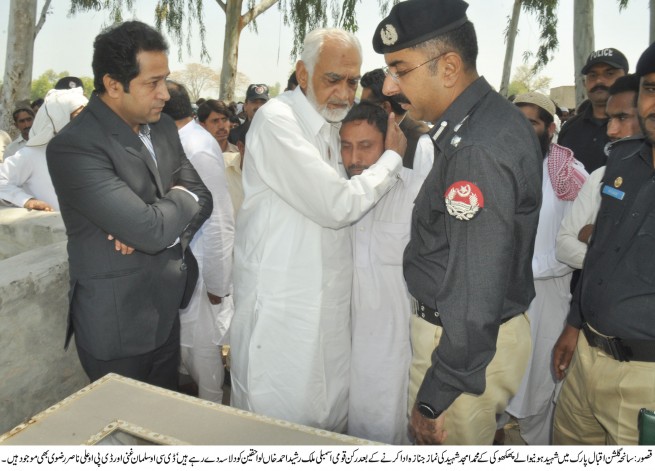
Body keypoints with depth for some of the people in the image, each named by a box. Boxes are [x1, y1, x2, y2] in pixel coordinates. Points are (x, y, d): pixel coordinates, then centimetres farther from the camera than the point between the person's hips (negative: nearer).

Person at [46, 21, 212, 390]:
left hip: (166, 313, 7)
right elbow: (152, 229, -30)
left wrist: (155, 229, -15)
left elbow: (201, 198, 5)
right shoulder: (74, 147, -22)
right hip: (118, 327, -7)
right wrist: (179, 198, -8)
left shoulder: (163, 127, 3)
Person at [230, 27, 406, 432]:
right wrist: (392, 158, -9)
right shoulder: (277, 120, -17)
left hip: (331, 299, 8)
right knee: (279, 417, 8)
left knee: (332, 412, 18)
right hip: (281, 303, -8)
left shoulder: (335, 123, 11)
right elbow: (337, 205, -23)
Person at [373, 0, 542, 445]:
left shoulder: (477, 149, -26)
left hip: (467, 342, -9)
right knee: (476, 445, 25)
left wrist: (435, 397, -21)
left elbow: (475, 292, -27)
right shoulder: (495, 117, 6)